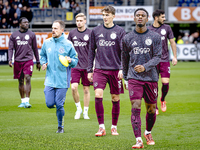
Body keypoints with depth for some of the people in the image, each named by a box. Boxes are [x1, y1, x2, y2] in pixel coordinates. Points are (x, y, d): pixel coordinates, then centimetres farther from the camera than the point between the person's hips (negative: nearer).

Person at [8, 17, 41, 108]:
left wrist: (38, 62, 14)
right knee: (20, 81, 8)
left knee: (27, 79, -16)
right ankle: (23, 101, 18)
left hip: (28, 60, -2)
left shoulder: (31, 35, 7)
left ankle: (27, 101, -16)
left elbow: (35, 49, 12)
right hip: (18, 61, 2)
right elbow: (10, 48, 5)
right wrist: (10, 59, -10)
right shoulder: (14, 35, 7)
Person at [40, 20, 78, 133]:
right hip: (50, 80, 3)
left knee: (59, 105, -3)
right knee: (49, 104, -4)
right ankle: (60, 103, 32)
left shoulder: (68, 44, -4)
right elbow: (42, 55, 21)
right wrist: (43, 63, 1)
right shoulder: (47, 43, 6)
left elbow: (75, 60, 2)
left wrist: (70, 60, -20)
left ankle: (61, 126, 16)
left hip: (62, 80, -3)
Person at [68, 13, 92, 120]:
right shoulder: (72, 33, 6)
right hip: (75, 65, 1)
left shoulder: (90, 33, -2)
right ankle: (78, 108, 9)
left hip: (87, 66, -1)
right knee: (74, 87, -11)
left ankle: (85, 112, 15)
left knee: (86, 89, 4)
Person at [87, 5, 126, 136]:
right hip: (99, 70, 1)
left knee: (115, 99, 5)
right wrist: (89, 70, 9)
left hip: (115, 70, -1)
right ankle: (101, 127, -8)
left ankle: (114, 127, 19)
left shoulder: (120, 31, 1)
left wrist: (122, 69, -12)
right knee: (98, 95, -14)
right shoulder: (96, 31, 7)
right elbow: (91, 51, 13)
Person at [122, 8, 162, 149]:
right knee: (136, 107, -13)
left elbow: (157, 57, -3)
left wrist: (145, 67, -20)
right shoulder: (128, 38, 6)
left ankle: (148, 133, 34)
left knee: (151, 109, 8)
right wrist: (126, 78, 19)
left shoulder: (155, 37, 2)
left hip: (151, 78, 1)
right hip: (134, 78, 0)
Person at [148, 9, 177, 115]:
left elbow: (172, 42, 11)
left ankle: (162, 100, 23)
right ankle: (155, 108, 7)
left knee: (165, 83, -7)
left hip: (165, 60, 1)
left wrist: (174, 57, 6)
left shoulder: (167, 28, 5)